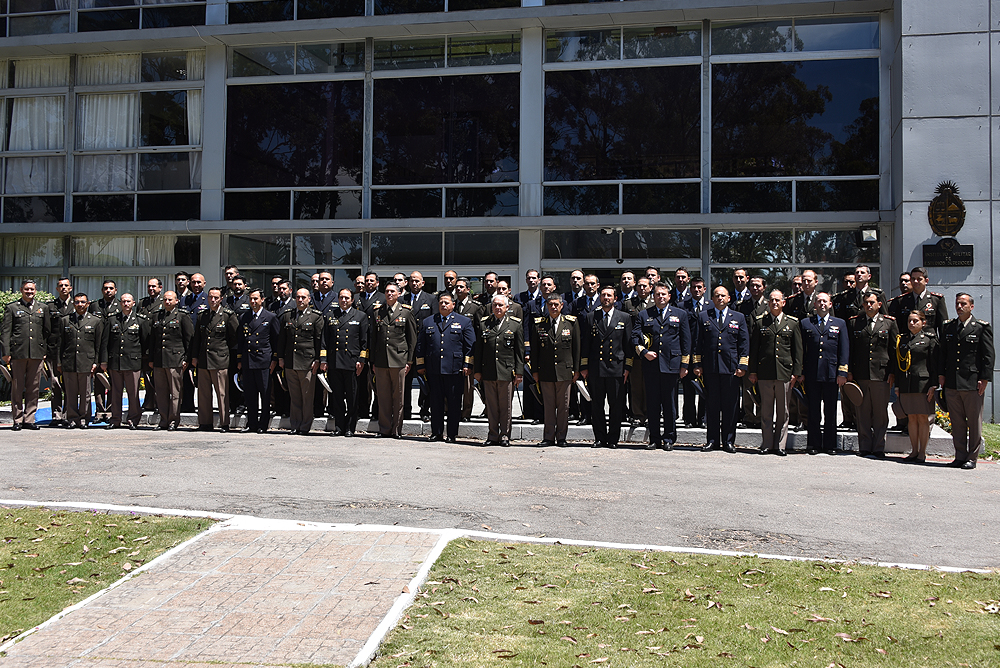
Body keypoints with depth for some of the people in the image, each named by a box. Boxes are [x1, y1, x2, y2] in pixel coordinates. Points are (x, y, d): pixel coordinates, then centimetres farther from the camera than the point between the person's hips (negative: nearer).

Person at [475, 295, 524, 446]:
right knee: (491, 405, 6)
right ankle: (493, 435, 14)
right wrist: (477, 370, 6)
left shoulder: (515, 324, 4)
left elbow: (520, 350, 3)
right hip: (488, 371, 2)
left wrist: (518, 372, -2)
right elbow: (478, 348, 11)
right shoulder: (483, 323, 9)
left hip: (507, 371, -2)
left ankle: (505, 435, 12)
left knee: (506, 406, 3)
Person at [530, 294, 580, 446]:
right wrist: (534, 370, 4)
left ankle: (561, 437, 12)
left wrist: (576, 369, 2)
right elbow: (534, 349, 8)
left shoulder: (571, 322, 4)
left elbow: (577, 347, 5)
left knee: (563, 406, 4)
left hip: (565, 371, -1)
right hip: (545, 371, 1)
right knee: (548, 406, 4)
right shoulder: (538, 324, 6)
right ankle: (549, 437, 11)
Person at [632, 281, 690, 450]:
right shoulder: (643, 315, 10)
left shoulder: (680, 314, 9)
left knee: (670, 404, 3)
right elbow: (635, 337, 7)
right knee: (652, 404, 4)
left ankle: (669, 439, 13)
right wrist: (643, 352, -9)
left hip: (671, 364, -1)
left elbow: (686, 341, 7)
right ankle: (654, 439, 11)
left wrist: (684, 364, 2)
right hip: (650, 365, 1)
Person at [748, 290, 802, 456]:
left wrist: (796, 372, 0)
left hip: (785, 372, 0)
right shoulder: (760, 322, 8)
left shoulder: (793, 323, 8)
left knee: (783, 411, 4)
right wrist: (752, 371, 3)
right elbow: (753, 348, 8)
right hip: (764, 372, 0)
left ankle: (780, 445, 11)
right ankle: (766, 444, 11)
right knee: (766, 411, 4)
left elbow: (798, 350, 7)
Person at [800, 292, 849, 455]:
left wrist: (842, 372, -3)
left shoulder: (840, 324, 11)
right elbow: (801, 349, 8)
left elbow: (845, 350, 6)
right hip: (811, 374, 0)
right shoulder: (805, 323, 11)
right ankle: (813, 445, 9)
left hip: (832, 374, 0)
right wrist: (800, 372, 1)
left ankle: (829, 445, 11)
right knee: (813, 412, 3)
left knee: (831, 412, 5)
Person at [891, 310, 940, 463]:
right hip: (905, 385, 4)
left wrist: (933, 385, -9)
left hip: (923, 383, -4)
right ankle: (914, 451, 16)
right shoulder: (901, 339, 12)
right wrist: (897, 386, 10)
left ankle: (922, 452, 7)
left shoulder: (930, 339, 1)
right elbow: (895, 363, 14)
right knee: (911, 417, 8)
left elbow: (935, 363, -2)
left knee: (923, 418, 0)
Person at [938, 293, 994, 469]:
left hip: (973, 382, -4)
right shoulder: (948, 327, 13)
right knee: (957, 422, 7)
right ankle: (960, 456, 14)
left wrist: (984, 378, -8)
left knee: (974, 423, 2)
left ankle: (972, 458, 9)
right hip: (951, 382, 4)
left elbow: (989, 354, -2)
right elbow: (942, 353, 17)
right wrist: (941, 374, 8)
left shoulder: (982, 327, 0)